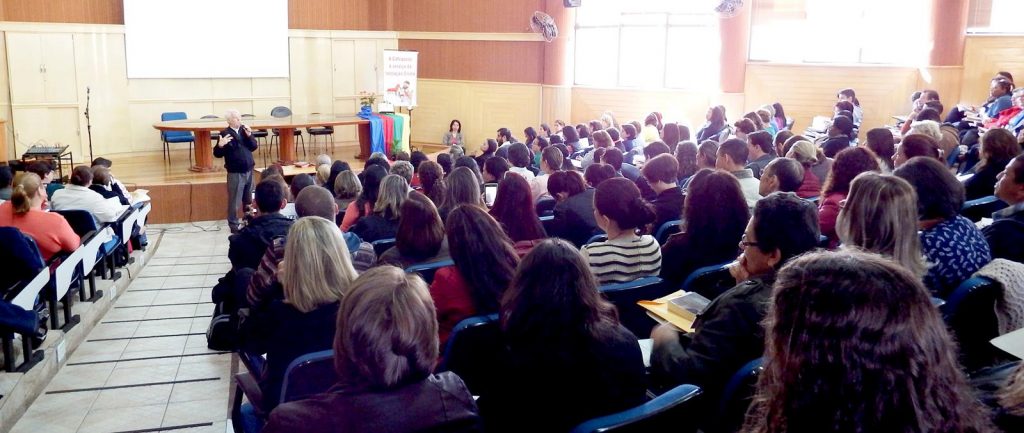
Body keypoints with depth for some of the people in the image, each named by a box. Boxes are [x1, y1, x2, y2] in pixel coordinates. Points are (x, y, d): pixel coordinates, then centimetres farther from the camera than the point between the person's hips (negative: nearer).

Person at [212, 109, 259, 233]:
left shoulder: (245, 130, 4)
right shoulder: (225, 133, -11)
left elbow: (254, 147, 3)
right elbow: (217, 154, -10)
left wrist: (249, 136, -12)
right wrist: (220, 145, -30)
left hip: (249, 170, 5)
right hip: (235, 173, -5)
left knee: (249, 199, 18)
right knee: (234, 200, 2)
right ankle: (234, 224, 13)